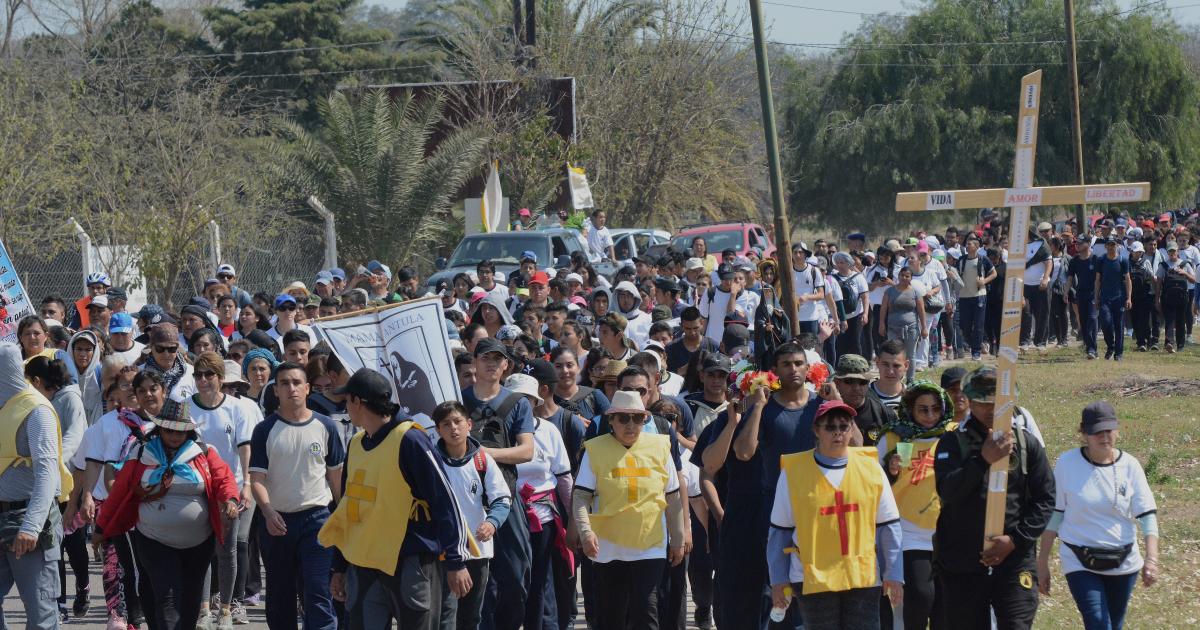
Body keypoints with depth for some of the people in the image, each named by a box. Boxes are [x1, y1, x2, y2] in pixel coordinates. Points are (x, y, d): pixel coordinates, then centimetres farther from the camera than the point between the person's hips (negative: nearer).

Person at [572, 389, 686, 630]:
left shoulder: (659, 447, 4)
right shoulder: (596, 450, -1)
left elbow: (672, 499, 10)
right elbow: (580, 497, -4)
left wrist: (677, 540, 10)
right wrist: (585, 531, -19)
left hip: (650, 547, 0)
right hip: (608, 549, 0)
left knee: (644, 610, -9)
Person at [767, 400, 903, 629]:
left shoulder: (870, 468, 5)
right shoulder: (794, 471, 0)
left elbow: (888, 527, 9)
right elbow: (780, 530, 5)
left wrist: (893, 575, 5)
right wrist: (778, 580, 4)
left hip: (863, 576, 1)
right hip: (812, 579, -1)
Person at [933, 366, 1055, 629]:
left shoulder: (1026, 443, 5)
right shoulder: (952, 443, 1)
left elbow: (1045, 498, 4)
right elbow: (947, 491, -15)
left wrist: (1016, 539, -8)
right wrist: (983, 460, -28)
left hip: (1015, 560, 0)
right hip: (961, 564, 0)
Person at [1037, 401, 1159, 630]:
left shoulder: (1130, 466, -4)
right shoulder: (1067, 464, -7)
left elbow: (1147, 515, -8)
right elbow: (1053, 514, 0)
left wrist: (1151, 558, -22)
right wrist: (1043, 562, 1)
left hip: (1123, 564, 2)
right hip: (1080, 563, -2)